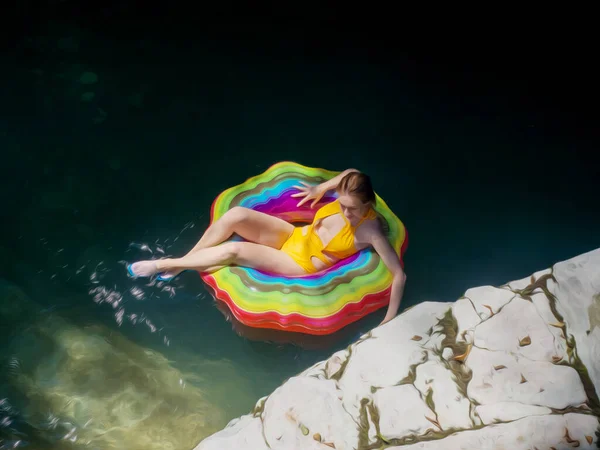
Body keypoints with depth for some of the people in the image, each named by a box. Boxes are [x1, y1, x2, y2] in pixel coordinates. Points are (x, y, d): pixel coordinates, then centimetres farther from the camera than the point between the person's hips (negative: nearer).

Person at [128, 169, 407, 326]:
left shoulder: (369, 232, -24)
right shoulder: (349, 198, -9)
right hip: (291, 236, 6)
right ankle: (180, 264, -3)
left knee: (232, 251, -24)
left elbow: (399, 274, -23)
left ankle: (164, 265, -5)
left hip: (299, 264, -6)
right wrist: (321, 189, 9)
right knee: (236, 215, -20)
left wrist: (389, 320, -26)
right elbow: (350, 173, 14)